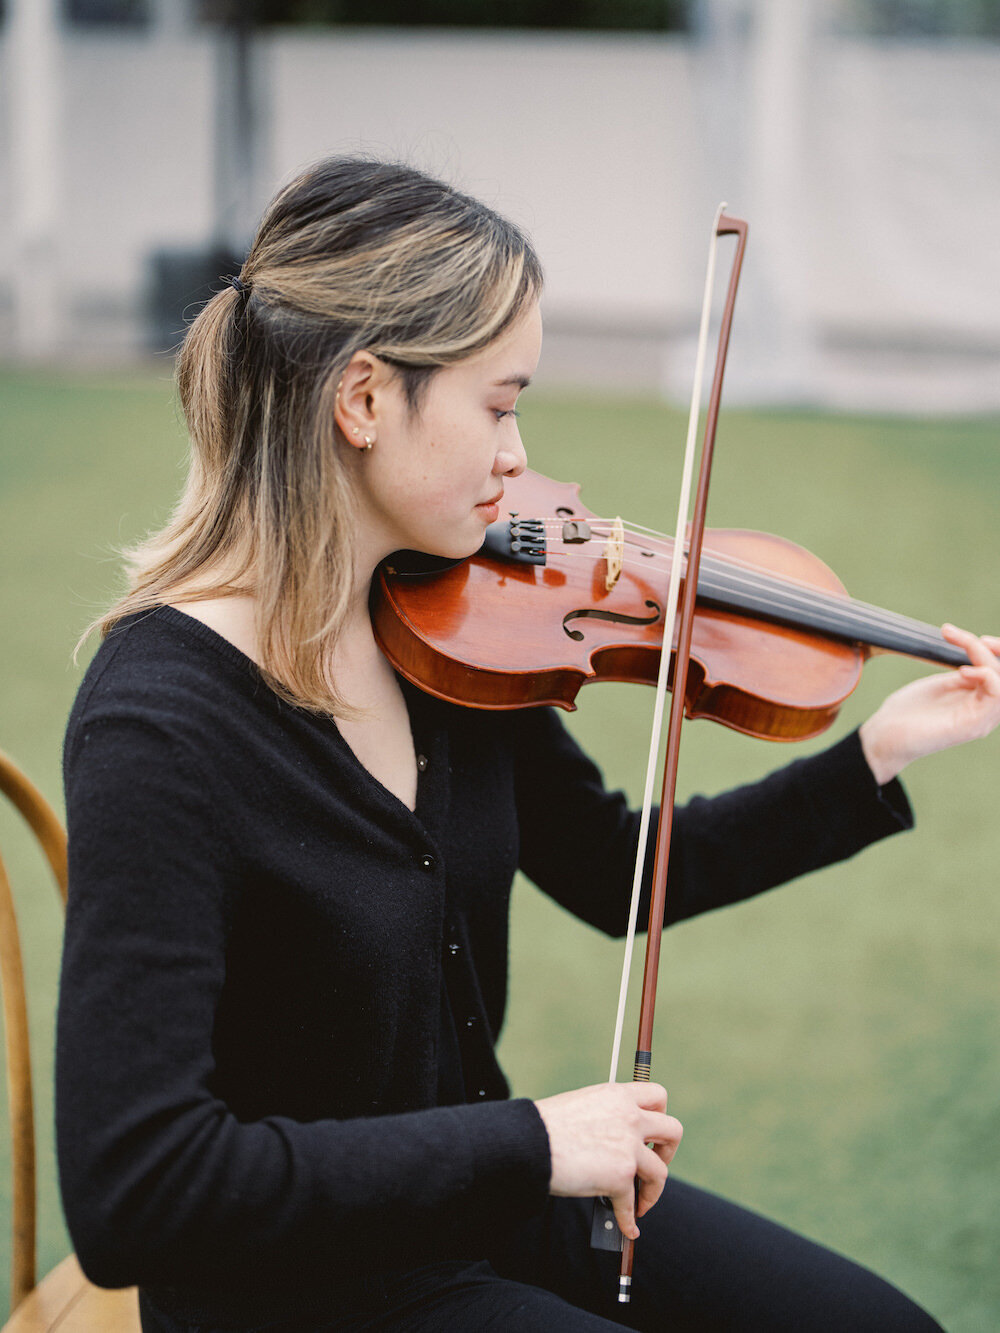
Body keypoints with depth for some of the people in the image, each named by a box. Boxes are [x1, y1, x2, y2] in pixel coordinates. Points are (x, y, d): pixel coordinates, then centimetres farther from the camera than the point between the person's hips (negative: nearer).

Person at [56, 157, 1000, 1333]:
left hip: (480, 1209, 7)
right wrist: (522, 1142, -28)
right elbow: (129, 1193, -31)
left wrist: (879, 754, 2)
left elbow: (617, 876, 12)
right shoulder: (162, 723, -26)